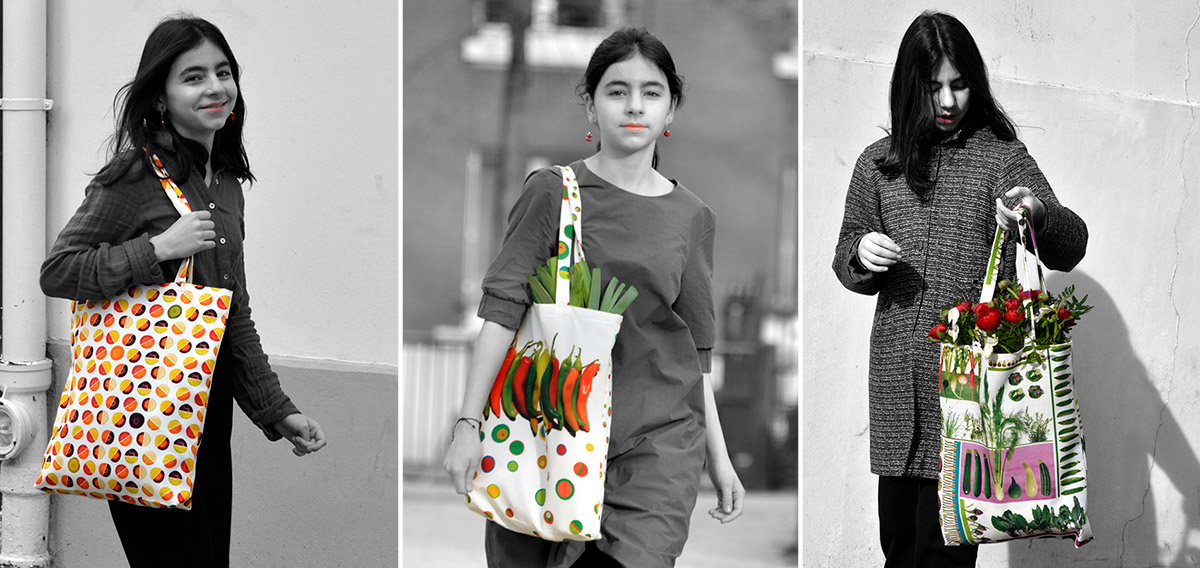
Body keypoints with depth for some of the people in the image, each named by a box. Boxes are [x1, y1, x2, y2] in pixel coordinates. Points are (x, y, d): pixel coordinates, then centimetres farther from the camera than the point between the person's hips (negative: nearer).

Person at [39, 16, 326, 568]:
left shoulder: (226, 184, 14)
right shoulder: (136, 176, -10)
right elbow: (56, 272, -12)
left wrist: (276, 410, 16)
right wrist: (159, 248, -18)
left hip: (208, 410, 8)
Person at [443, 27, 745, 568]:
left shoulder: (691, 217, 9)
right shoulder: (552, 193, 0)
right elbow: (502, 309, -5)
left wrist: (718, 458, 15)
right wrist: (468, 424, -12)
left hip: (660, 440, 1)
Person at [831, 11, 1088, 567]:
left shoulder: (1003, 157, 1)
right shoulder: (879, 163, 12)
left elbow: (1070, 247, -9)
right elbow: (846, 262, 21)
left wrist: (1039, 215, -31)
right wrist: (860, 255, -3)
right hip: (898, 374, 4)